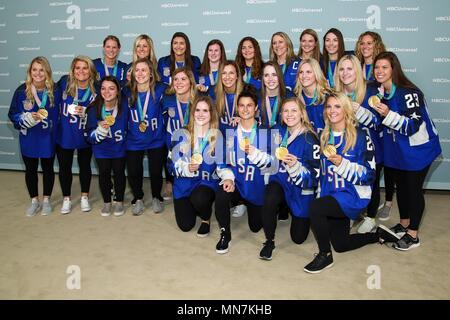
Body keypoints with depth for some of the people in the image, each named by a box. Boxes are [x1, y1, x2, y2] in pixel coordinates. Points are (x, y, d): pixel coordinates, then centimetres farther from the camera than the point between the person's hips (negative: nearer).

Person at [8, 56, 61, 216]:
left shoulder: (54, 91, -11)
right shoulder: (22, 90, -10)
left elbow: (58, 114, 0)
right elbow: (13, 114, -7)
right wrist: (30, 117, -22)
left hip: (48, 138, -1)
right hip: (28, 138, 1)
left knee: (47, 168, 14)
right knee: (30, 169, 14)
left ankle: (46, 200, 32)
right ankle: (34, 201, 32)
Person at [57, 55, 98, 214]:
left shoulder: (96, 89, -12)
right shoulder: (65, 82, -10)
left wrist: (85, 112, -22)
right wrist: (58, 114, -1)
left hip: (85, 136, 0)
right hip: (64, 134, 1)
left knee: (85, 166, 14)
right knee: (64, 167, 10)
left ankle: (84, 197, 33)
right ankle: (66, 199, 28)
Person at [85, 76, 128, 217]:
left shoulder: (124, 106, -19)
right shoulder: (94, 109, -17)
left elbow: (129, 126, 0)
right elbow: (90, 136, -15)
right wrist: (101, 129, -32)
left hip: (119, 148, 0)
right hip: (101, 149, 0)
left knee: (119, 173, 8)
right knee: (104, 174, 3)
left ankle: (119, 202, 29)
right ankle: (106, 202, 26)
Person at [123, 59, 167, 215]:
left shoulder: (160, 90, -12)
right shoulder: (127, 92, -6)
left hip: (156, 140, -1)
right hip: (133, 141, 2)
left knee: (156, 172, 4)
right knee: (133, 173, 3)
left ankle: (156, 198, 34)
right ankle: (138, 199, 31)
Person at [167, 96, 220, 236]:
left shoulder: (217, 136, -3)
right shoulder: (181, 134, -1)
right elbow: (173, 163, -6)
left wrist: (198, 167, -21)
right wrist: (187, 168, -25)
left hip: (207, 182, -1)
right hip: (184, 183, 2)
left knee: (199, 199, -35)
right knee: (185, 225, -5)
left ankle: (206, 219, 1)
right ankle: (191, 206, 31)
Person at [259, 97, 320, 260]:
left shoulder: (309, 138, -15)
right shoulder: (277, 131, -2)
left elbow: (314, 175, -18)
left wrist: (295, 165, -32)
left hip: (301, 189, -2)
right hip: (279, 181, 2)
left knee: (298, 238, 4)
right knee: (269, 200, -34)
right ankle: (269, 241, -8)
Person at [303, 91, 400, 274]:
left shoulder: (361, 137, -10)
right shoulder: (324, 137, 8)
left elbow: (369, 174, -15)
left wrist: (342, 164, -26)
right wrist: (320, 195, 12)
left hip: (353, 196, -7)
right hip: (331, 197, 7)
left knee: (316, 207, -31)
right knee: (340, 245, 12)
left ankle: (325, 255, -9)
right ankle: (379, 235, 37)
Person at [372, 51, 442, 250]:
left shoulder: (409, 93, -24)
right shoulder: (379, 92, -1)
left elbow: (413, 125, -27)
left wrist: (388, 114, -39)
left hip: (417, 149, -7)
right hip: (395, 149, 7)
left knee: (414, 189, 3)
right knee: (400, 186, 18)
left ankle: (413, 235, 17)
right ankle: (403, 224, 37)